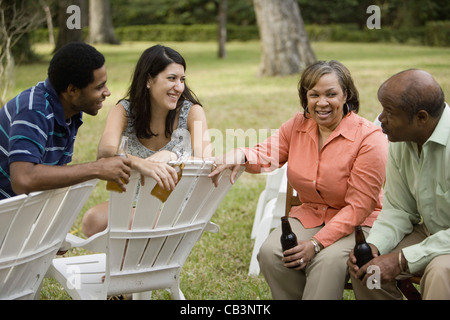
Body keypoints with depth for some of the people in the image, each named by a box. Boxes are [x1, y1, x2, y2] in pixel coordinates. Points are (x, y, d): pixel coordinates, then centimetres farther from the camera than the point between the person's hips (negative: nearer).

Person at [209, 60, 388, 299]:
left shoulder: (369, 138, -14)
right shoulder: (298, 126, 4)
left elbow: (358, 206, -15)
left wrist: (316, 244, -23)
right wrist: (239, 157, -28)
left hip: (356, 224, -5)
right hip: (308, 216, 5)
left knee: (328, 260, -35)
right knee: (270, 252, -24)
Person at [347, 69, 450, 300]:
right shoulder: (400, 142, -3)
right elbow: (398, 209, 3)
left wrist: (403, 260, -27)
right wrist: (373, 246, -16)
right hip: (429, 233, 7)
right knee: (362, 263, -9)